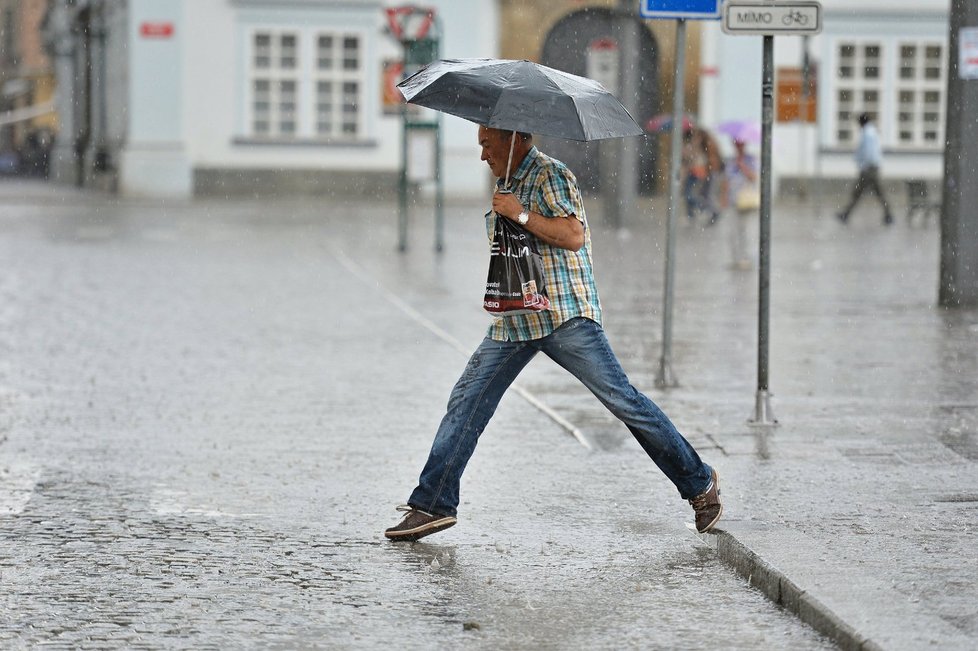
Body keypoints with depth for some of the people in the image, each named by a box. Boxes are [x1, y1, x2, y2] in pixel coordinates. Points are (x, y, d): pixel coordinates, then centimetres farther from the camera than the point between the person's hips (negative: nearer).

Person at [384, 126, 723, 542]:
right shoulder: (507, 185, 20)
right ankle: (432, 505, 5)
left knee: (622, 400, -8)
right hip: (513, 320, 8)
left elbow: (573, 236, -20)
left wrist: (520, 214, -19)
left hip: (566, 318, -8)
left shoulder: (551, 175, -8)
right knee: (465, 403, 2)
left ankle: (699, 483, 2)